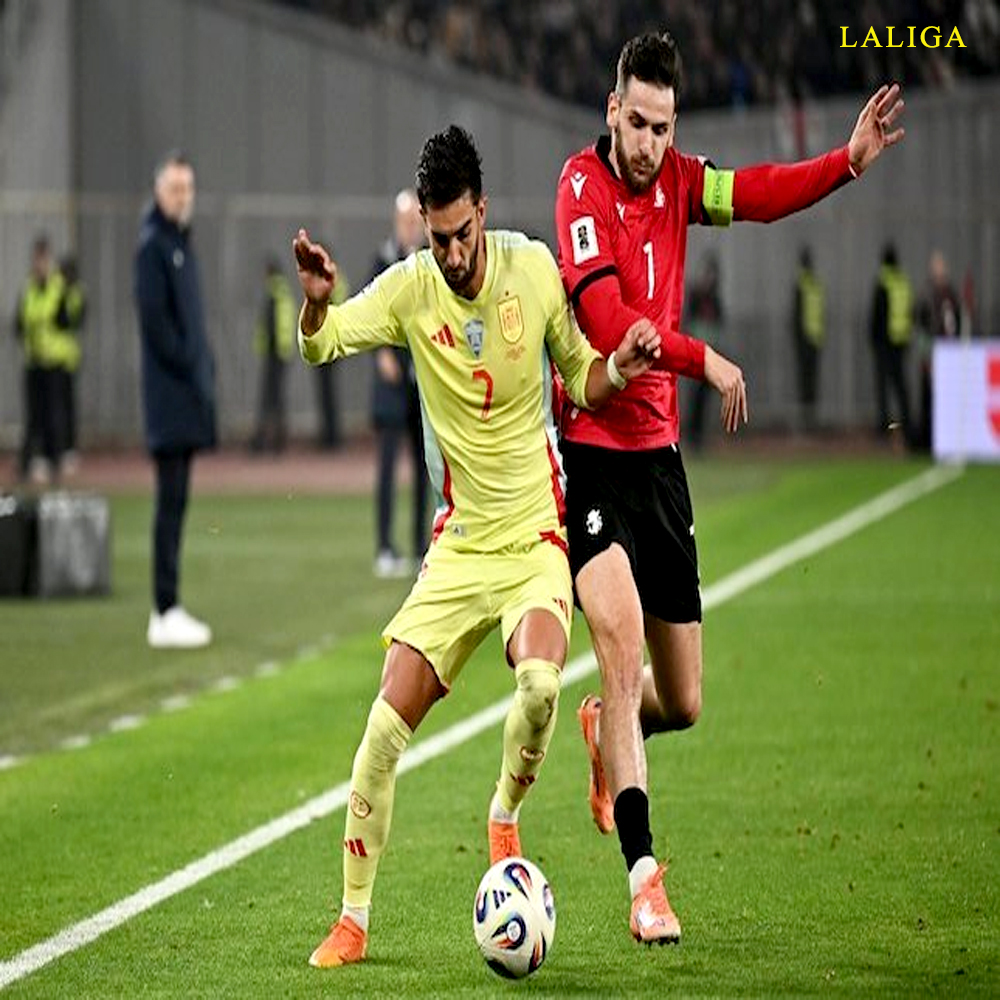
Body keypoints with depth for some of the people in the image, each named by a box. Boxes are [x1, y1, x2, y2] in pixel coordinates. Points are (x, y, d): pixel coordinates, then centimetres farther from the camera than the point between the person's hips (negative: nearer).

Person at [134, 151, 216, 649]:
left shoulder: (181, 243, 18)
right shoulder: (152, 244, -10)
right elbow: (154, 318, -17)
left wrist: (204, 367, 10)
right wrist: (190, 368, -15)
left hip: (189, 392, 9)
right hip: (169, 391, -9)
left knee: (176, 500, 10)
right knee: (171, 500, -10)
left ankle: (169, 609, 13)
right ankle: (165, 613, -9)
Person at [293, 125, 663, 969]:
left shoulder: (534, 267, -4)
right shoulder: (410, 289, -4)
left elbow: (581, 379, 7)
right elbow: (320, 344, -15)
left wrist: (619, 368, -15)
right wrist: (317, 301, -37)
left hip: (536, 535, -1)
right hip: (458, 543, 1)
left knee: (540, 682, -30)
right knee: (387, 723, -8)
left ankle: (505, 816, 2)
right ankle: (353, 921, 5)